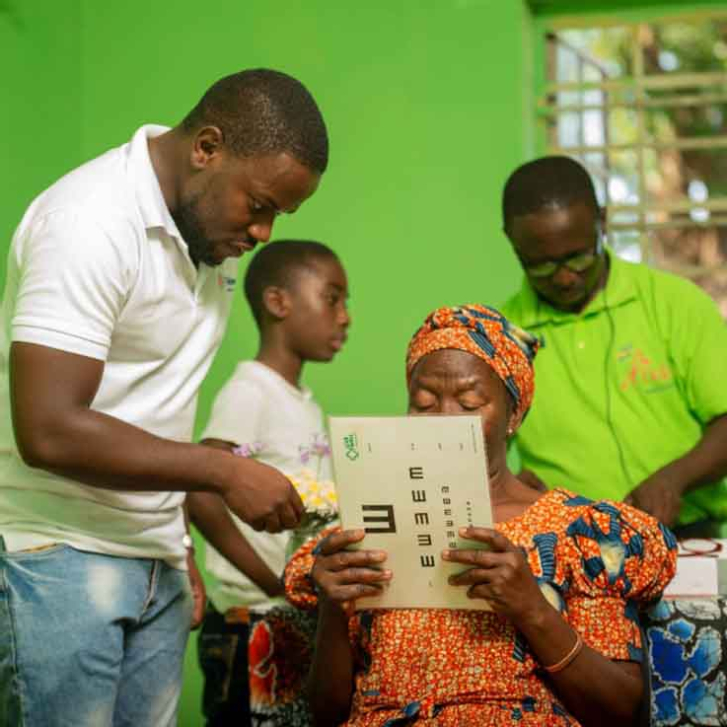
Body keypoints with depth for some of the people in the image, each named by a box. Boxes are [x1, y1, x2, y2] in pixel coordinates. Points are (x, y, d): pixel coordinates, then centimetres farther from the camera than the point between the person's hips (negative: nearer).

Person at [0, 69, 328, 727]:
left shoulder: (211, 231, 8)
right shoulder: (90, 222, -17)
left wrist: (179, 542, 12)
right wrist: (224, 472, -20)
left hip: (157, 560, 7)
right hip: (58, 557, -7)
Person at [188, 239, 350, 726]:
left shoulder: (307, 403, 12)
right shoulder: (249, 392, -14)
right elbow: (200, 496, -24)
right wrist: (273, 581, -22)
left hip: (308, 616, 8)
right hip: (254, 622, -8)